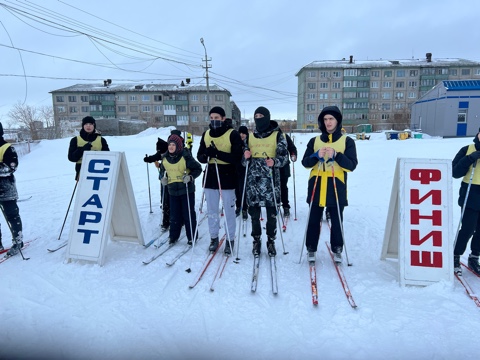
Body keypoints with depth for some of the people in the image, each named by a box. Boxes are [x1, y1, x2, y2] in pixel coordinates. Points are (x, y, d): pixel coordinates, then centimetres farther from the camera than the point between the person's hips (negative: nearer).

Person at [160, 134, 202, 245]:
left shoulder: (185, 157, -13)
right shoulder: (165, 158, 5)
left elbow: (198, 168, -7)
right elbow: (163, 169, 24)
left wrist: (190, 177, -20)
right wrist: (164, 178, 7)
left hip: (187, 190, -4)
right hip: (173, 190, 5)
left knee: (188, 214, 3)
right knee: (174, 215, 11)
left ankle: (192, 237, 16)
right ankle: (173, 236, 25)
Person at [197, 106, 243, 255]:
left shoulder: (233, 134, -7)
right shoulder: (206, 134, 8)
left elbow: (237, 157, -15)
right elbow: (200, 156, 8)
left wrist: (218, 153, -26)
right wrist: (206, 155, -16)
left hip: (227, 178, -4)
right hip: (210, 177, 4)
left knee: (229, 211, 5)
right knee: (211, 211, 12)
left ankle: (230, 240, 20)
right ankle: (214, 238, 28)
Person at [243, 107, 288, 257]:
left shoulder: (277, 135, 2)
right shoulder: (250, 136, 12)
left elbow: (284, 156, -3)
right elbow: (244, 160, 17)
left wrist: (274, 162, -23)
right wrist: (245, 157, -6)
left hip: (271, 180, -3)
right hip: (253, 180, 3)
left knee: (272, 212, 5)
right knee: (254, 212, 7)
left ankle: (271, 241, 21)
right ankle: (256, 240, 22)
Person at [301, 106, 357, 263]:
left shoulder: (347, 141, 3)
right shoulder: (314, 141, 9)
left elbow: (351, 165, -5)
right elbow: (305, 162, 5)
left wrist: (336, 155, -20)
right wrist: (316, 156, -15)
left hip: (336, 187, -1)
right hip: (316, 185, 2)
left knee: (336, 220, 7)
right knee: (314, 220, 7)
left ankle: (337, 250, 25)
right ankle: (311, 249, 21)